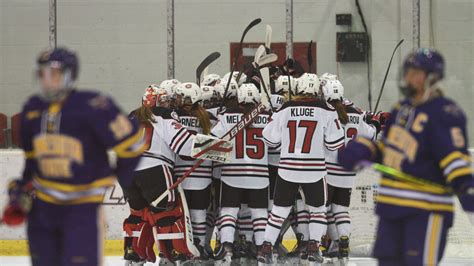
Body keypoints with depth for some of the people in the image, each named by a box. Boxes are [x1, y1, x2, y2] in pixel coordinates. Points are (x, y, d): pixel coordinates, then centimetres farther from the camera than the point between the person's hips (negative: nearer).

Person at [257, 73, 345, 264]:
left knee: (280, 209, 12)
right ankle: (313, 247, 5)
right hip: (314, 169, -1)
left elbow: (270, 139, 5)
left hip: (287, 168, 1)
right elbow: (335, 143, -1)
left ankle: (266, 247, 5)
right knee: (317, 208, 17)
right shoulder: (325, 110, -5)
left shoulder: (285, 110, 1)